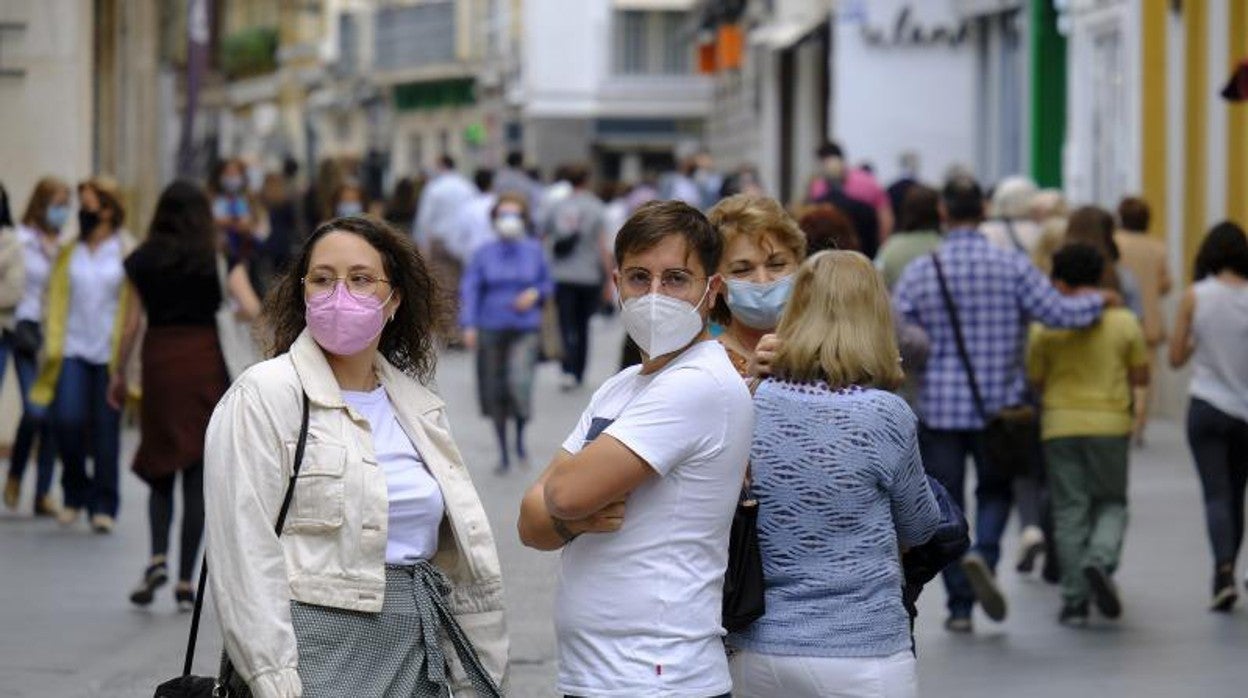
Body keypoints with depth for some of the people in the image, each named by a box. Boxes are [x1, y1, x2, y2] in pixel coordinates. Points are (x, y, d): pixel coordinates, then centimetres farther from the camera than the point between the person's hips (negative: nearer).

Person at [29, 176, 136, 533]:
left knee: (106, 430, 0)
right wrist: (53, 345, 0)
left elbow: (132, 304, 1)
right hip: (74, 350, 2)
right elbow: (57, 300, 9)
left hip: (110, 353, -2)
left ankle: (104, 505, 9)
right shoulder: (69, 252, 9)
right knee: (67, 420, -11)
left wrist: (123, 355, -4)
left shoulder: (126, 252, 1)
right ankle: (75, 493, 10)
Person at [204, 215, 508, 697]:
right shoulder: (263, 398, -5)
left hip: (417, 655, 6)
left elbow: (462, 555, 17)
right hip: (319, 653, -5)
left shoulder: (419, 406, 13)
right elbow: (246, 562, -12)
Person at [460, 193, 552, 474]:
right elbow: (469, 289, -2)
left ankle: (520, 439, 5)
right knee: (494, 391, 5)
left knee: (519, 382, -21)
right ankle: (503, 452, 22)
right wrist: (469, 325, -12)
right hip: (491, 329, 1)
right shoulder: (485, 253, 1)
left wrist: (535, 293, -8)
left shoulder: (534, 251, 3)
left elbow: (548, 284, 14)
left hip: (526, 329, -1)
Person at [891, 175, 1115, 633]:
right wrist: (1099, 301, 9)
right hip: (999, 405, 0)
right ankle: (983, 554, -12)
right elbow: (1060, 313, -8)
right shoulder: (1012, 267, -5)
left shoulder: (919, 272, -4)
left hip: (939, 406, 0)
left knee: (946, 505, 9)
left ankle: (960, 606, 9)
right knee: (995, 491, 18)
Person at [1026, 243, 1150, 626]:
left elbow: (1034, 380, 1)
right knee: (1111, 503, 15)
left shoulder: (1046, 326, -4)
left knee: (1069, 512, 5)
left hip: (1061, 425, 0)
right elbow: (1140, 376, 2)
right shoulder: (1124, 322, -2)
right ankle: (1101, 560, -15)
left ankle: (1074, 601, 3)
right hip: (1110, 423, 0)